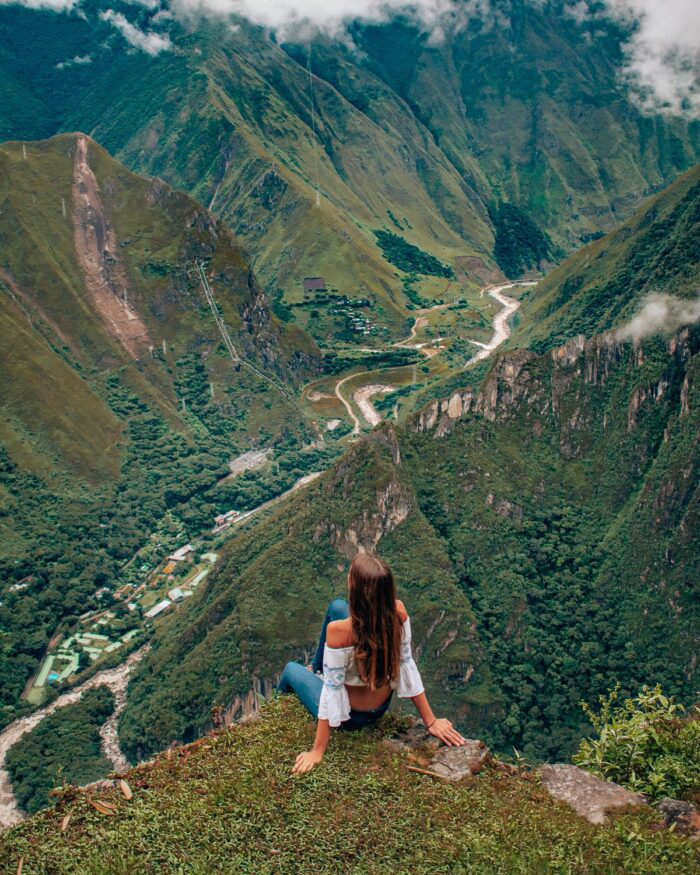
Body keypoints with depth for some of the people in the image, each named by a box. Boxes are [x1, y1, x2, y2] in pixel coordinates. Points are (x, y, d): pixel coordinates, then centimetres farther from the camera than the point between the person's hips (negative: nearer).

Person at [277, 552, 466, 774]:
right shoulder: (398, 612, -25)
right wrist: (430, 722, -4)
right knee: (337, 606, 15)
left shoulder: (339, 631, -39)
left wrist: (317, 752, -18)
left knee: (292, 669, 26)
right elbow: (407, 665, -16)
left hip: (349, 716, -4)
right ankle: (316, 669, 45)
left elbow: (332, 690, -30)